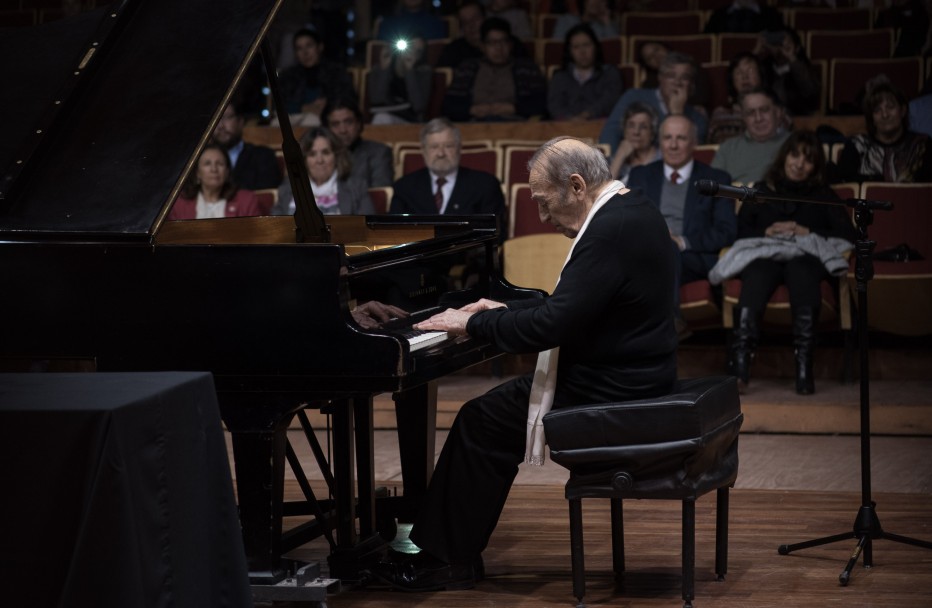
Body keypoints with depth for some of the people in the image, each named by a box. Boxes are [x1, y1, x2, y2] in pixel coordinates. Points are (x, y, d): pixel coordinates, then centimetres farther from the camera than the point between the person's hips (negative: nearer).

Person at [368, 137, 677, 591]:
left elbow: (551, 324, -27)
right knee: (490, 410, 16)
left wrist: (473, 324, -15)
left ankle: (448, 559, 7)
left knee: (480, 423, -3)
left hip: (609, 397, -10)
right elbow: (569, 304, 19)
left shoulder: (610, 231, -24)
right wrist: (503, 312, 14)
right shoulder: (634, 211, 9)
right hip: (635, 378, 10)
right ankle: (437, 542, 19)